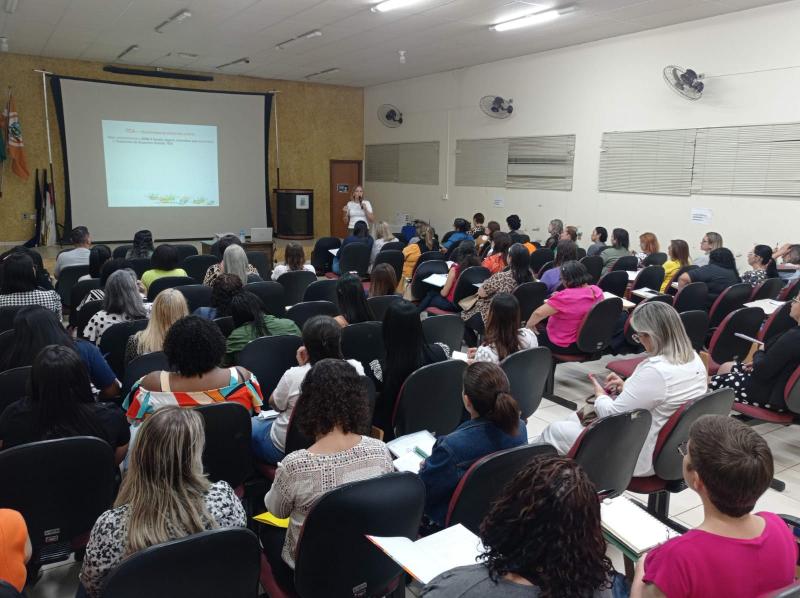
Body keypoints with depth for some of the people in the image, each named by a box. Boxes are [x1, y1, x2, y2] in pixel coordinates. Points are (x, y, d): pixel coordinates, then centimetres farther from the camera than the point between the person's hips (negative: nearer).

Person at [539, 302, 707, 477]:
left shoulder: (655, 371, -31)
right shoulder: (694, 358, -2)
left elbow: (612, 415, -22)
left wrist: (600, 395, -2)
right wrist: (627, 387, 5)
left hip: (642, 458, -10)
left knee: (555, 431, 4)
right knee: (575, 418, 23)